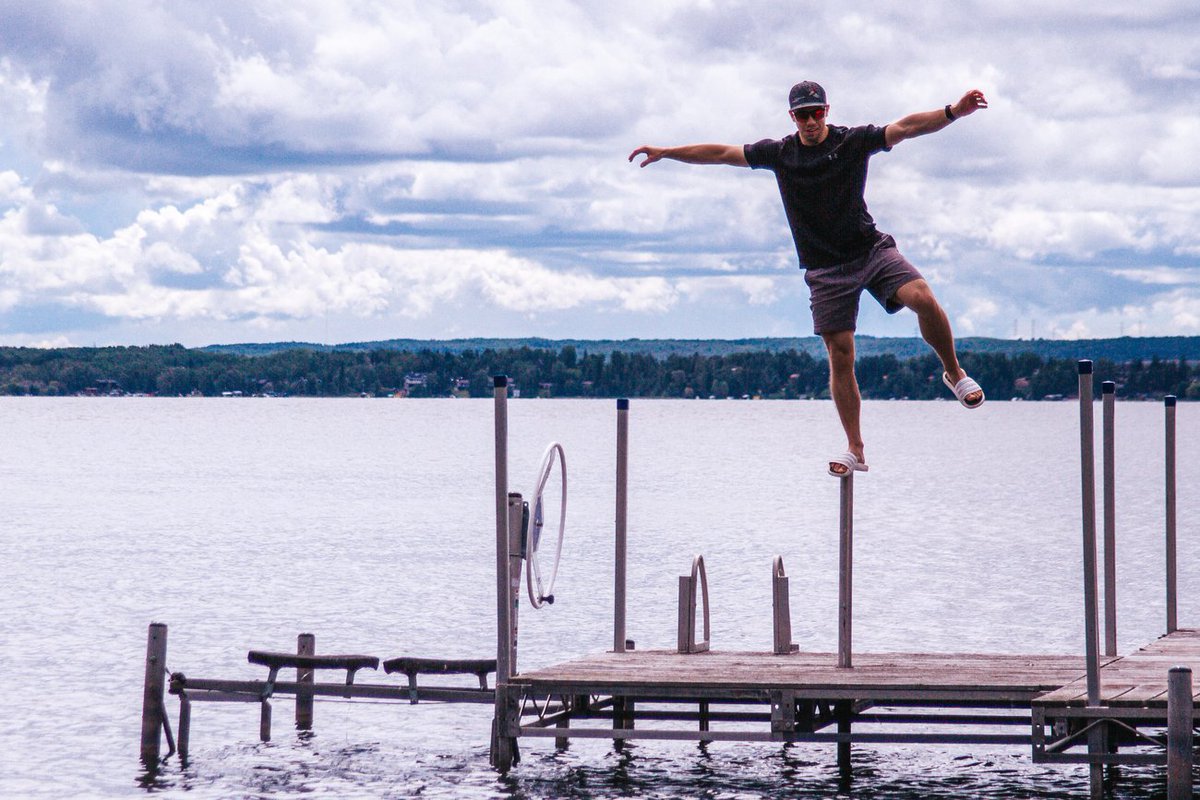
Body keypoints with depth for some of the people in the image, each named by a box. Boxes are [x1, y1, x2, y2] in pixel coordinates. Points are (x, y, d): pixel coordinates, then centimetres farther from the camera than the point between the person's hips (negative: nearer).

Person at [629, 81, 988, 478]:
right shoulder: (779, 152, 6)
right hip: (826, 269, 1)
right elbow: (722, 153, 13)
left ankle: (954, 374, -2)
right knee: (840, 356, -3)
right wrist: (666, 152, 13)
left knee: (922, 298, -26)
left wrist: (953, 112, -29)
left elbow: (904, 128, -14)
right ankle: (855, 450, 4)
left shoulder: (854, 140, -1)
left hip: (871, 248, -1)